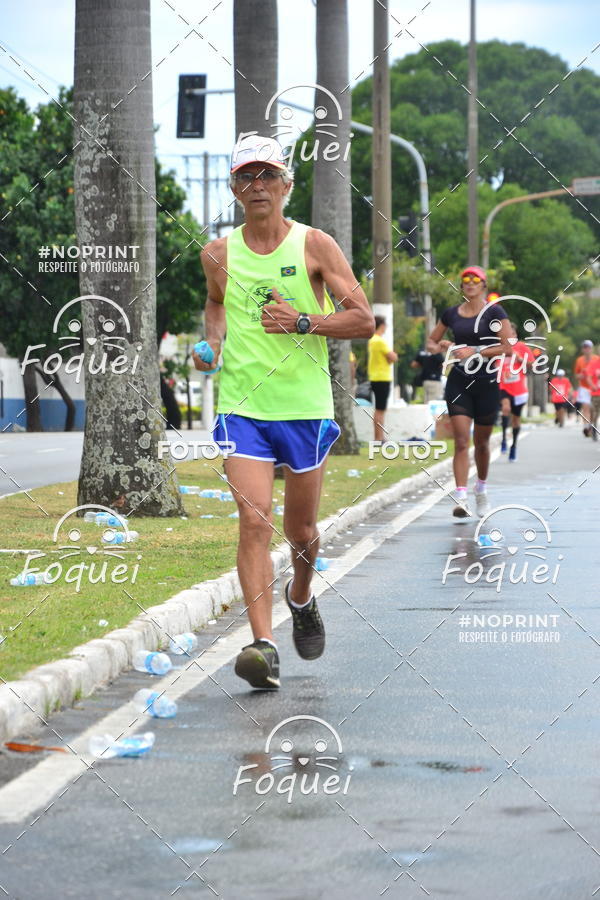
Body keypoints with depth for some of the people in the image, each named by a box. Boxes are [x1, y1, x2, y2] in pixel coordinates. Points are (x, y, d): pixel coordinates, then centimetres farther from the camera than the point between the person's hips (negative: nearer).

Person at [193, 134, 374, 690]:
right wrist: (213, 341, 6)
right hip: (242, 408, 0)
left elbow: (364, 320, -4)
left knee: (300, 530, 12)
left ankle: (301, 598, 44)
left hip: (306, 408, 0)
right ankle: (263, 644, -21)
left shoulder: (314, 245, -3)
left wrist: (303, 322, -18)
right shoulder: (218, 253, 4)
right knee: (254, 522, -16)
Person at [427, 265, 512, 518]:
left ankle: (481, 489, 36)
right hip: (458, 382, 1)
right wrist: (439, 347, -4)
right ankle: (461, 499, -19)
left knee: (481, 442, 12)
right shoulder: (451, 314, 7)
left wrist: (475, 351, -18)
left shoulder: (494, 312, -3)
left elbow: (508, 347, -11)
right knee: (461, 441, -11)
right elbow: (431, 341, 19)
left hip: (486, 383, -1)